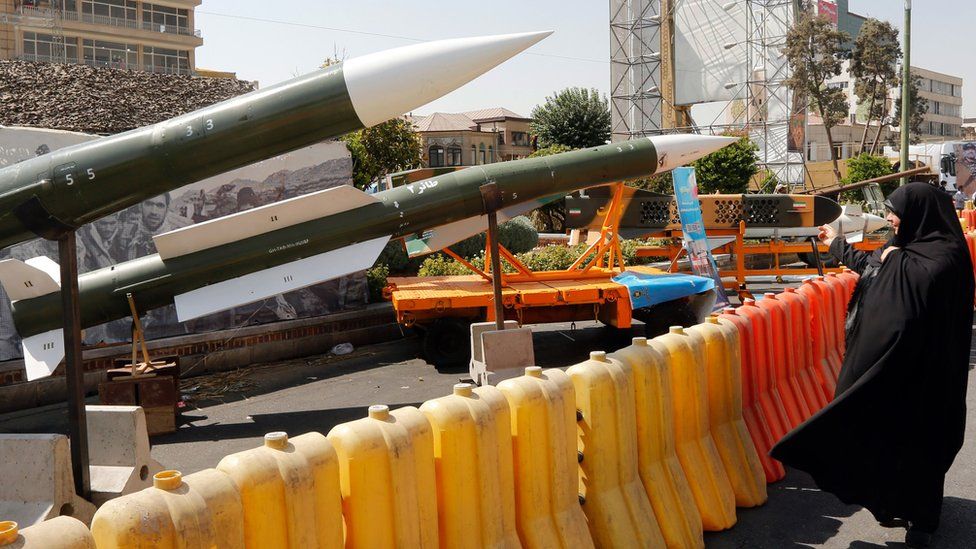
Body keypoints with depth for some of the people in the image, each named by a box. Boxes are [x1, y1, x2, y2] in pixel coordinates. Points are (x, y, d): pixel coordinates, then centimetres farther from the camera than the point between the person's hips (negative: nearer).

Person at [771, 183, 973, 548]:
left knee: (916, 438, 0)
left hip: (916, 369, -9)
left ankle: (922, 517, 13)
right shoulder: (906, 245, 11)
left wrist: (895, 258, -18)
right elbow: (868, 264, 29)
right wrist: (836, 244, 42)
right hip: (885, 361, 9)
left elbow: (923, 279, -35)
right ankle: (899, 504, 27)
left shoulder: (945, 252, -15)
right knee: (885, 431, 13)